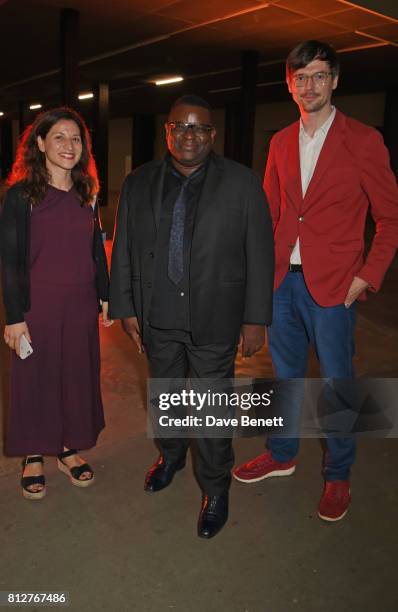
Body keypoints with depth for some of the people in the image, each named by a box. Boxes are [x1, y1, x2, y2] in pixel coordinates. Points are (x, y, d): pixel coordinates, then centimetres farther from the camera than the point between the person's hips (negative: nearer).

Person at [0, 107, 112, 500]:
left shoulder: (86, 194, 7)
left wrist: (104, 296, 9)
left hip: (81, 304, 5)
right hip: (38, 304, -4)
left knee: (77, 376, 12)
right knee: (36, 379, 7)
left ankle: (69, 448, 31)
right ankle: (33, 457, 26)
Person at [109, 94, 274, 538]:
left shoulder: (242, 184, -6)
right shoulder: (138, 184, 2)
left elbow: (260, 254, -6)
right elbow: (123, 251, 6)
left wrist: (256, 319, -7)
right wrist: (125, 307, 3)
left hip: (213, 319, -3)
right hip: (157, 318, 4)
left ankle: (215, 489, 29)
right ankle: (171, 455, 49)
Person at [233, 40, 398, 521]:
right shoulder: (280, 143, 10)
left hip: (332, 285, -4)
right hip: (282, 281, 5)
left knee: (336, 383, 6)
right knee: (285, 374, 17)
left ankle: (338, 476, 27)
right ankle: (281, 454, 37)